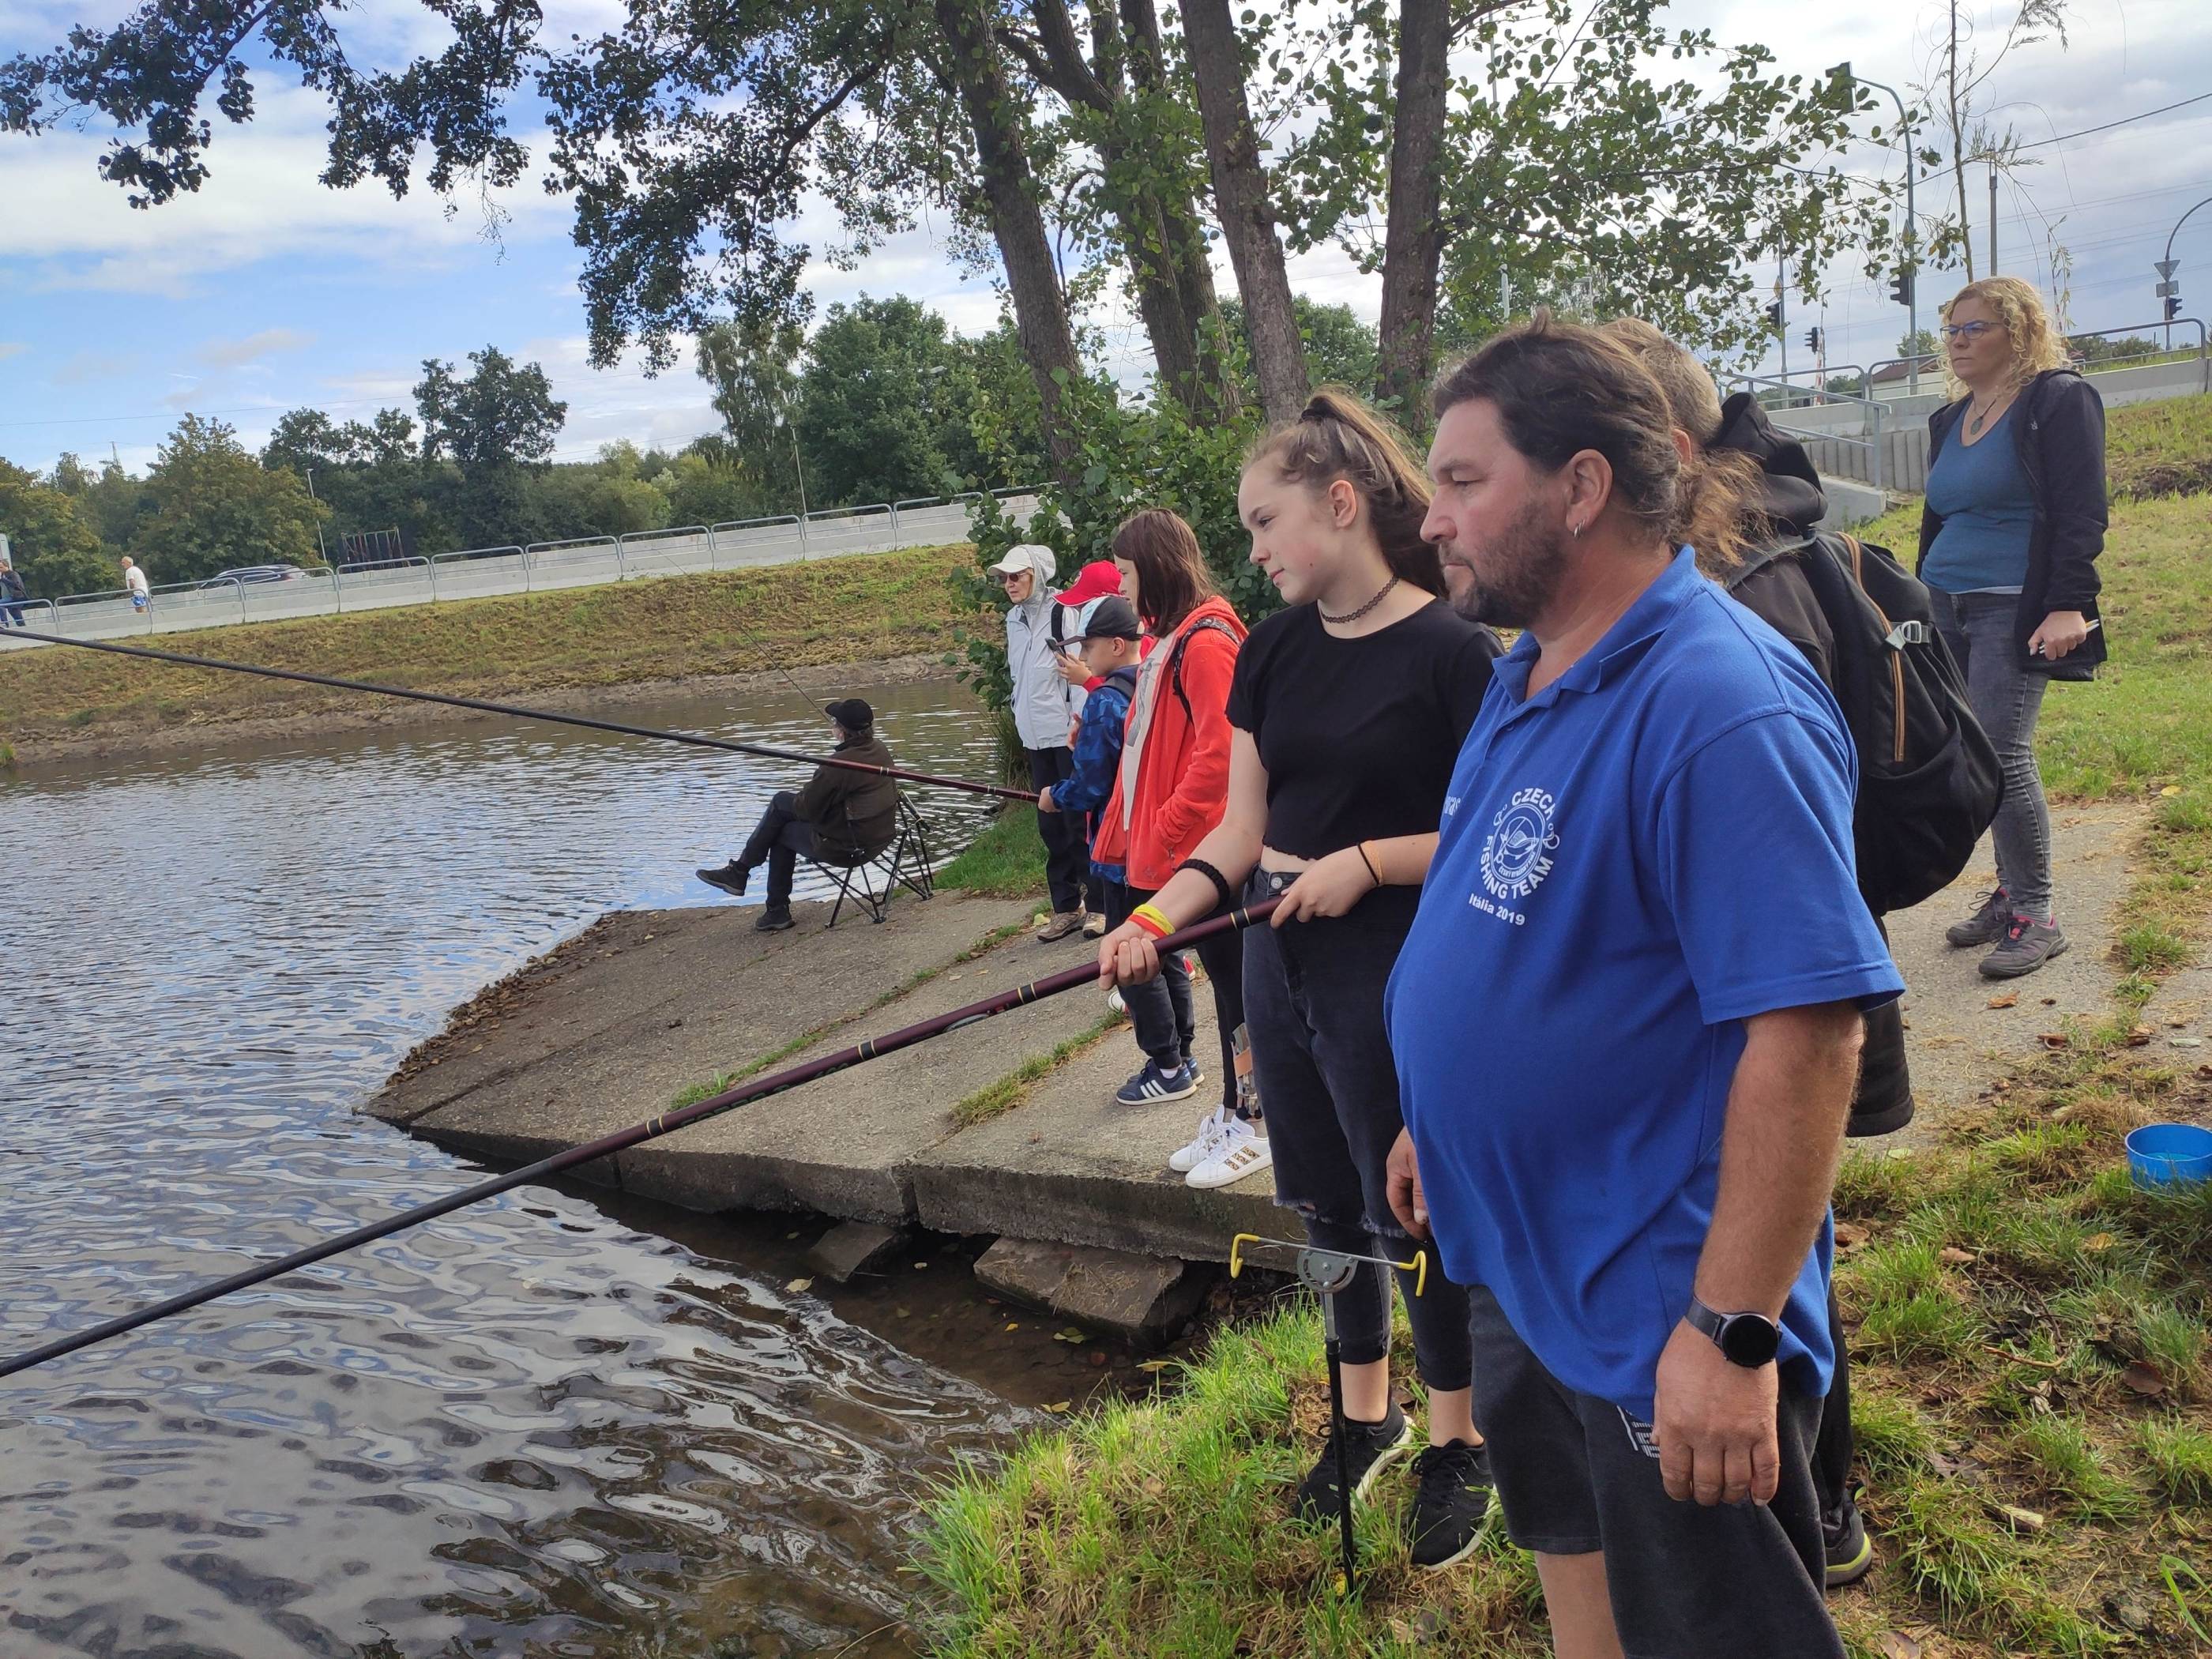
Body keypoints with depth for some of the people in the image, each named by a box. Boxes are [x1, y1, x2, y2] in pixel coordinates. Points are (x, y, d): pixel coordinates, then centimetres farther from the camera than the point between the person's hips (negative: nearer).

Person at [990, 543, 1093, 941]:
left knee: (1077, 820, -4)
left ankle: (1097, 903, 6)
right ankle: (1066, 907, 18)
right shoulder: (1014, 619, 13)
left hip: (1067, 734, -7)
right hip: (1036, 738, 7)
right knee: (1051, 825, 10)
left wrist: (1078, 723, -17)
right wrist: (1020, 715, 15)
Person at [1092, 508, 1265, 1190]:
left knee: (1234, 984, 1)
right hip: (1165, 851, 9)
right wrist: (1130, 826, 15)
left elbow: (1217, 757, -23)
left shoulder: (1206, 643, -16)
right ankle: (1231, 1114, 25)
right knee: (1227, 982, 15)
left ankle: (1252, 1127, 11)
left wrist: (1165, 832, -19)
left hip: (1204, 853, -9)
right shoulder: (1168, 641, 14)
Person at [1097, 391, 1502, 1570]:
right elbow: (1239, 831, 5)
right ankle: (1367, 1417, 39)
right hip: (1281, 964, 6)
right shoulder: (1272, 652, 6)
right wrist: (1156, 915, -9)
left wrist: (1366, 862, -21)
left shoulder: (1449, 651, -13)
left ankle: (1458, 1445, 27)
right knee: (1330, 1206, 18)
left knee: (1413, 1210, 5)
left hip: (1394, 974, -6)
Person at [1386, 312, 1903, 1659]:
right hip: (1523, 1258, 9)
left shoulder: (1719, 706, -26)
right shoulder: (1529, 676, 5)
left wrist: (1734, 1333, -28)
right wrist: (1437, 1122, 19)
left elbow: (1808, 1036, -29)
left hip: (1662, 1311, -9)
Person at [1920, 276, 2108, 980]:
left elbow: (2081, 513, -10)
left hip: (2015, 611, -7)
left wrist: (2069, 606, -19)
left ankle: (2035, 915, -4)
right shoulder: (1950, 420, 18)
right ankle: (2011, 892, 17)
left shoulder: (2059, 399, -3)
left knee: (2003, 753, -12)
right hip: (1947, 607, 7)